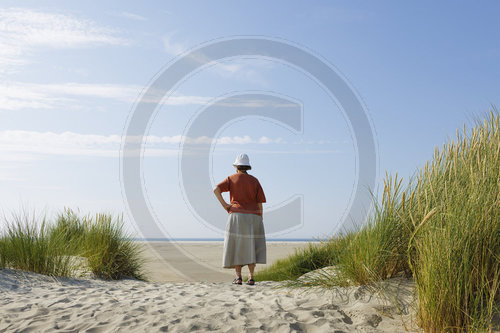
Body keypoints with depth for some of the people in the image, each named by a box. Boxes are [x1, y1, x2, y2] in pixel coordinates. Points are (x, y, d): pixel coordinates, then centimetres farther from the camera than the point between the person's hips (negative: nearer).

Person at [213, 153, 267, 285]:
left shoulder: (231, 179, 4)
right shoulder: (255, 181, 8)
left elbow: (216, 190, -12)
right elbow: (260, 203, 3)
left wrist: (224, 205, -4)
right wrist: (259, 222, 7)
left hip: (237, 217, -1)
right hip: (253, 218, 1)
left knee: (236, 247, 4)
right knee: (251, 248, 6)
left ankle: (238, 277, -3)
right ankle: (251, 277, -3)